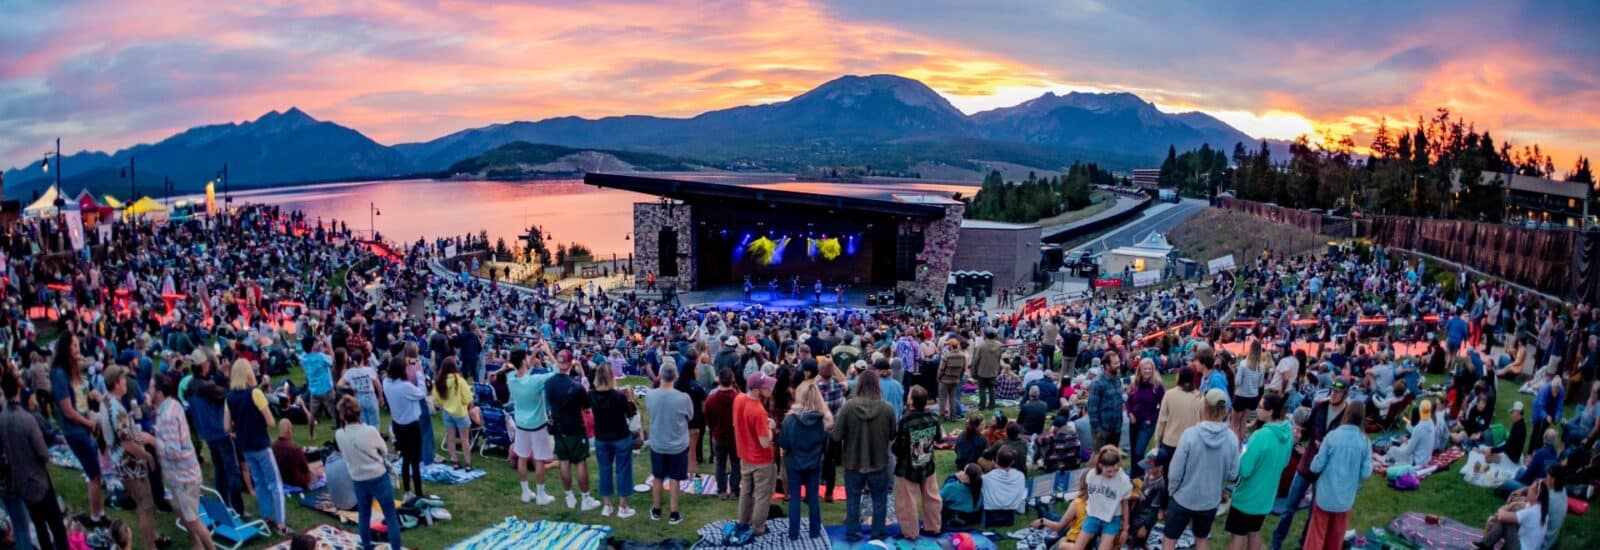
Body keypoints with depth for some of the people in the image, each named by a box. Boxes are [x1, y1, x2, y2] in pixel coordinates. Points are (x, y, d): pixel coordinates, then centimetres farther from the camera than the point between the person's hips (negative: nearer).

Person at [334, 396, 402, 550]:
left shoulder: (338, 435, -11)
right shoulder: (369, 430, -22)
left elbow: (344, 454, 7)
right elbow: (384, 450, -5)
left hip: (358, 480, 4)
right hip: (379, 478, -4)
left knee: (363, 515, 23)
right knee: (391, 517, 6)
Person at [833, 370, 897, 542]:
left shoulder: (848, 406, -17)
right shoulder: (887, 408, -14)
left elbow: (836, 436, -13)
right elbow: (892, 435, -1)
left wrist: (833, 424, 7)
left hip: (853, 462, 0)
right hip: (879, 463, 0)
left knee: (853, 499, 16)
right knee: (879, 500, 18)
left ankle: (852, 533, 25)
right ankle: (878, 533, 27)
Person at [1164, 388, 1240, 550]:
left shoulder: (1190, 434, -22)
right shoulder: (1232, 439, -14)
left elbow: (1175, 472, -16)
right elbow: (1233, 475, -3)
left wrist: (1173, 489, 3)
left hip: (1183, 499, -3)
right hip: (1210, 501, 3)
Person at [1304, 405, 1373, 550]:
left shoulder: (1332, 436, -16)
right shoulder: (1365, 442, -9)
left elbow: (1316, 467, -13)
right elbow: (1366, 473, -7)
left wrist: (1320, 453, 6)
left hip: (1325, 495, -2)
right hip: (1346, 497, 2)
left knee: (1317, 535, 9)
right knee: (1336, 537, 19)